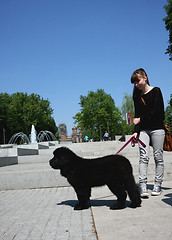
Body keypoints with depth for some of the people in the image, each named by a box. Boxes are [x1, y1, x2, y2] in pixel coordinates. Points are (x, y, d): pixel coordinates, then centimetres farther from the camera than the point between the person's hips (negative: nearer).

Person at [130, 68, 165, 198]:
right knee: (144, 157, -8)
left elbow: (156, 111, -11)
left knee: (158, 157, 1)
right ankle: (143, 186, -12)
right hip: (143, 130, 3)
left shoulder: (156, 91, -2)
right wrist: (136, 131, -6)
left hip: (157, 128, -3)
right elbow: (137, 115, 6)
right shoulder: (137, 96, 10)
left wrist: (141, 119, -8)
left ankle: (158, 185, 9)